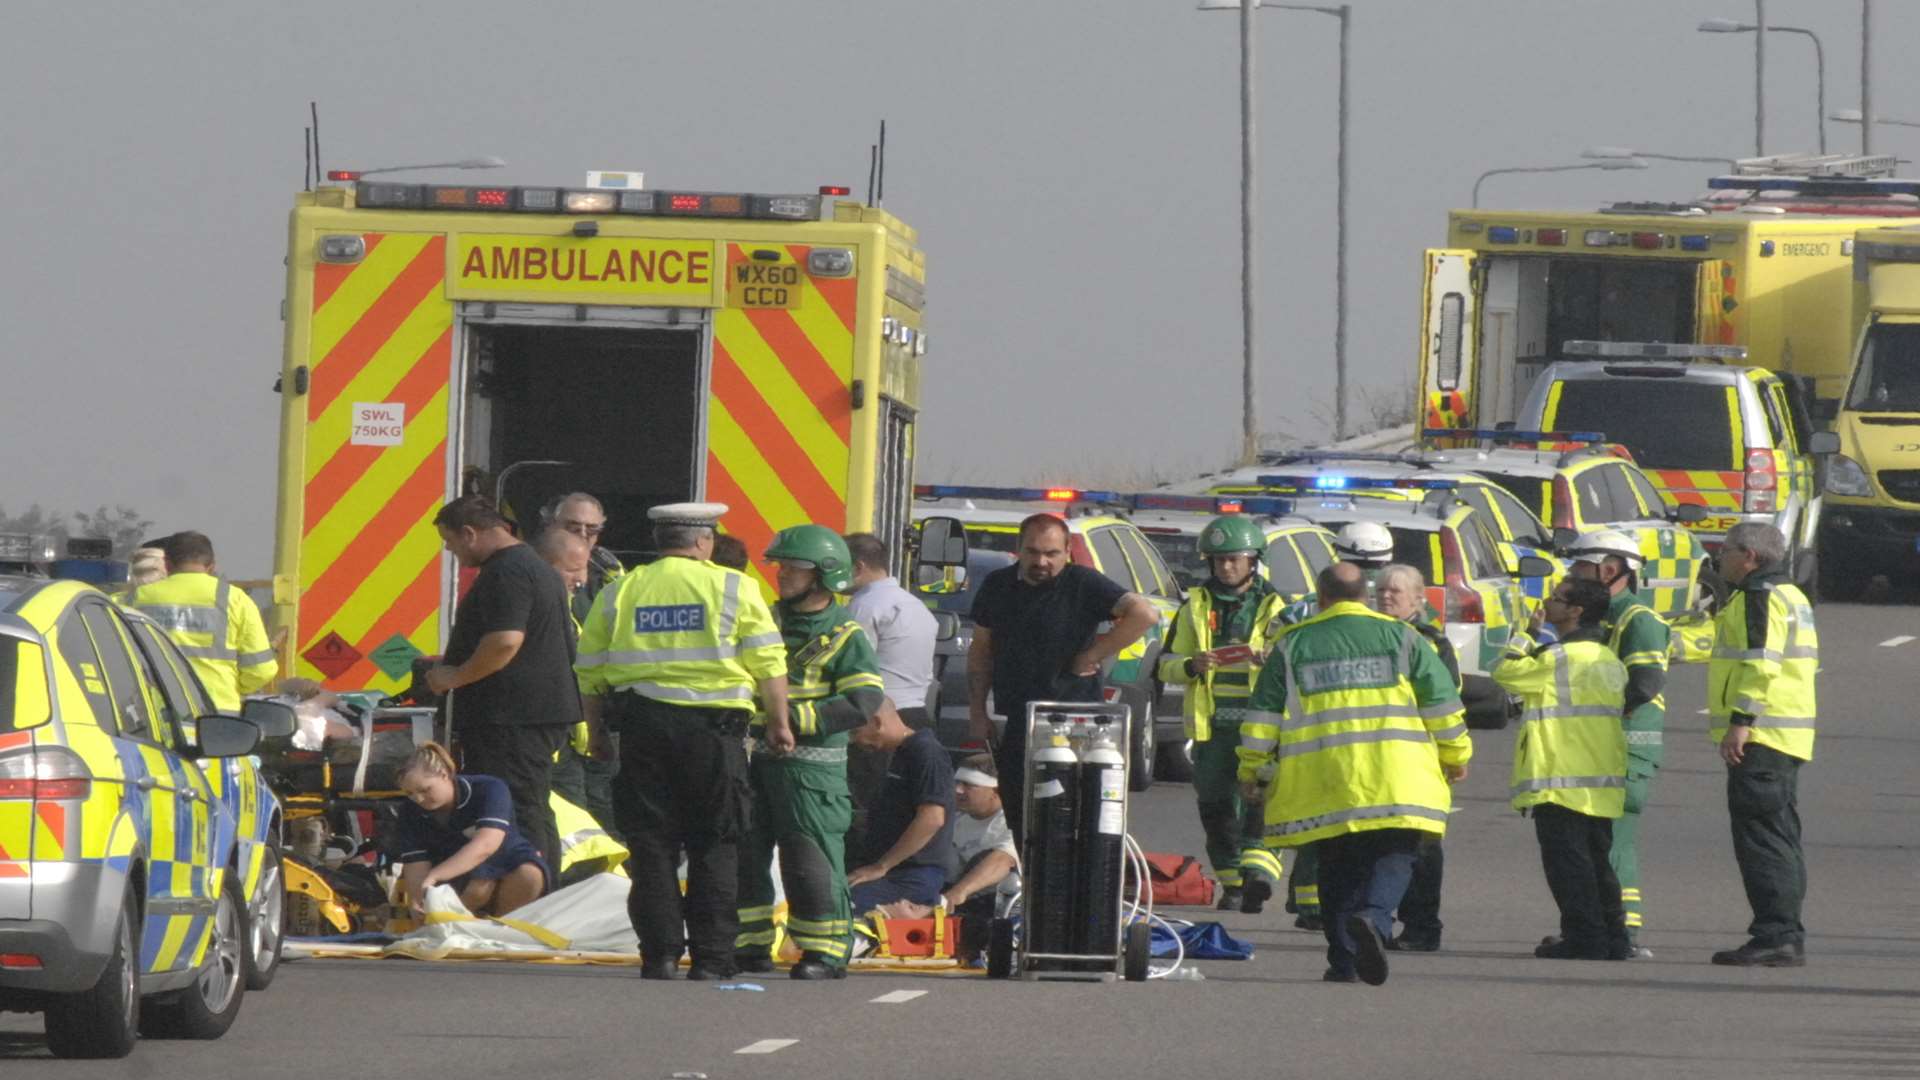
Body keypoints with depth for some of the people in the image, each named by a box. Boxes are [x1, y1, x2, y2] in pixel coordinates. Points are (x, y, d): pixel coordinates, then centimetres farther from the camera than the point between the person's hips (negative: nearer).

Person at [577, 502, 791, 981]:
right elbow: (768, 664, -1)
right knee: (714, 847, 5)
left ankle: (660, 954, 1)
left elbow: (591, 671, 8)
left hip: (642, 726, 2)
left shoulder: (618, 593, 9)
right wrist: (778, 725, 8)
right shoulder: (734, 589, 1)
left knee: (652, 846, 6)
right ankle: (711, 957, 2)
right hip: (714, 726, -2)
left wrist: (596, 731, 18)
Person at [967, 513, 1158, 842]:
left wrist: (1092, 655, -13)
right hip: (1013, 726, 5)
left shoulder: (1083, 584, -5)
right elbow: (980, 651, 20)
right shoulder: (997, 586, 11)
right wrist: (977, 713, 13)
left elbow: (1145, 614, -15)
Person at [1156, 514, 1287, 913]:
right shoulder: (1195, 607, 14)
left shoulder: (1274, 607, 9)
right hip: (1211, 725, 3)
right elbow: (1167, 666, 13)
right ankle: (1232, 883, 13)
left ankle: (1258, 873, -30)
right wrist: (1191, 666, -10)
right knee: (1216, 806, 3)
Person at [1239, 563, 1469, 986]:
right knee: (1393, 857, 1)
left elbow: (1263, 714, 9)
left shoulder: (1293, 644, 9)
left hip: (1321, 784, 1)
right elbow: (1442, 703, 9)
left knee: (1338, 870, 10)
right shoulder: (1402, 637, 8)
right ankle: (1373, 916, -28)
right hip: (1393, 785, -1)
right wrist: (1456, 756, 21)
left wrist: (1252, 769, 19)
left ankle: (1344, 960, 6)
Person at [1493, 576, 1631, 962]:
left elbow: (1506, 672, -3)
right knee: (1596, 859, 14)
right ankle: (1612, 938, 14)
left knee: (1567, 860, -5)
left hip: (1561, 781, -8)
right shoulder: (1609, 660, 14)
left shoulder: (1559, 658, -13)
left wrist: (1523, 639, 12)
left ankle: (1584, 937, -8)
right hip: (1604, 781, 8)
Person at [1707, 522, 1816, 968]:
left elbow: (1761, 664, -22)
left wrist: (1740, 721, -24)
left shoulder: (1760, 598, -12)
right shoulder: (1791, 596, 20)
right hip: (1788, 740, 11)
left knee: (1761, 838, -11)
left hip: (1760, 739, -11)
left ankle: (1776, 935, -15)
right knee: (1780, 841, 13)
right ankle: (1785, 936, 15)